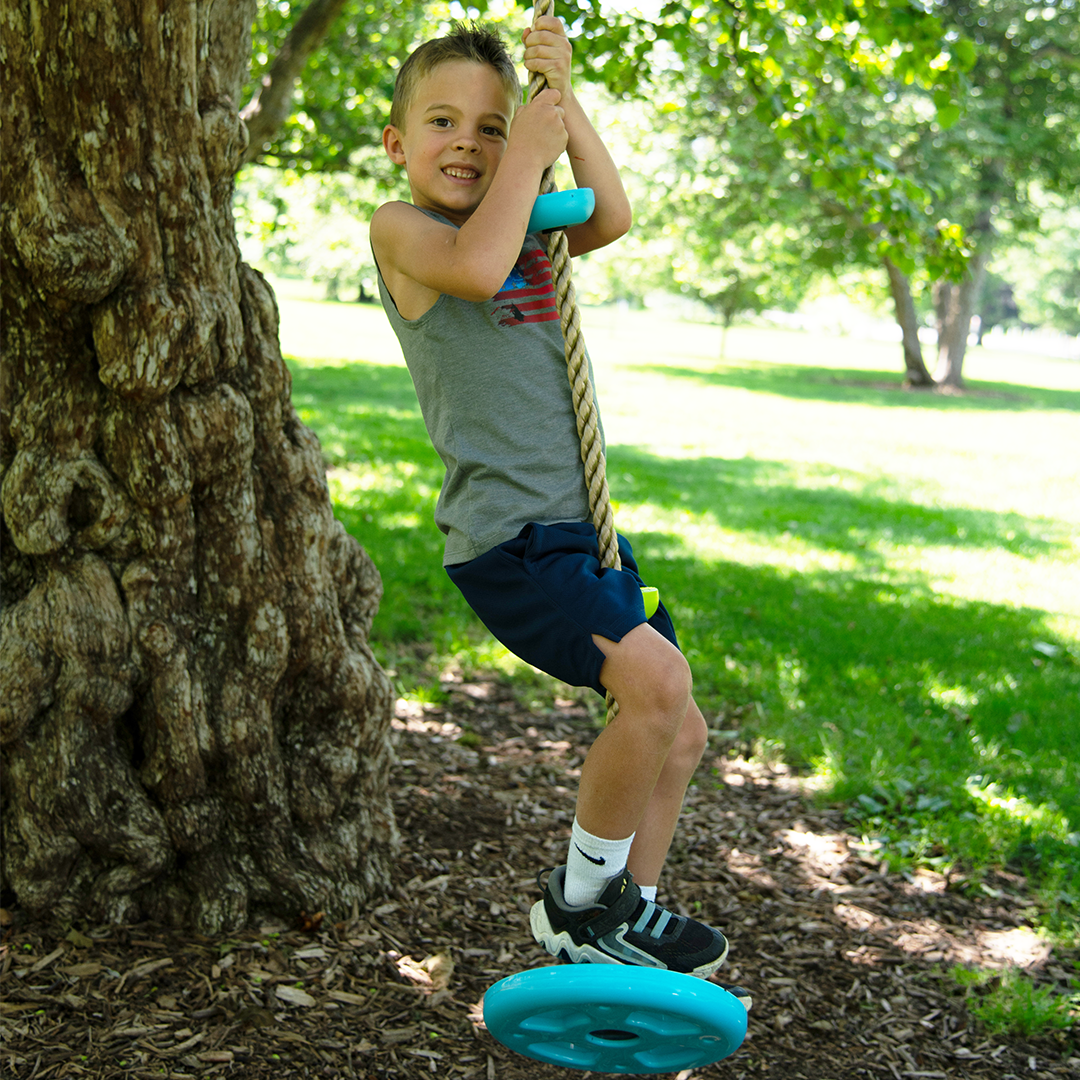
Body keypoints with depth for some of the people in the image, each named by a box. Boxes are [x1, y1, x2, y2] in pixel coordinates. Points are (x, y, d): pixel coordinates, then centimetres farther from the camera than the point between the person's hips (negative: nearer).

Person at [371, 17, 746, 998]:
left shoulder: (527, 228, 19)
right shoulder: (401, 228, 0)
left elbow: (612, 218, 1)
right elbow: (475, 266, -21)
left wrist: (564, 100, -4)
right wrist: (526, 155, -10)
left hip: (582, 530, 8)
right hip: (506, 538, -8)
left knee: (679, 733, 12)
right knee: (657, 679, -24)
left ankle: (626, 922, 28)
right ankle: (580, 900, -2)